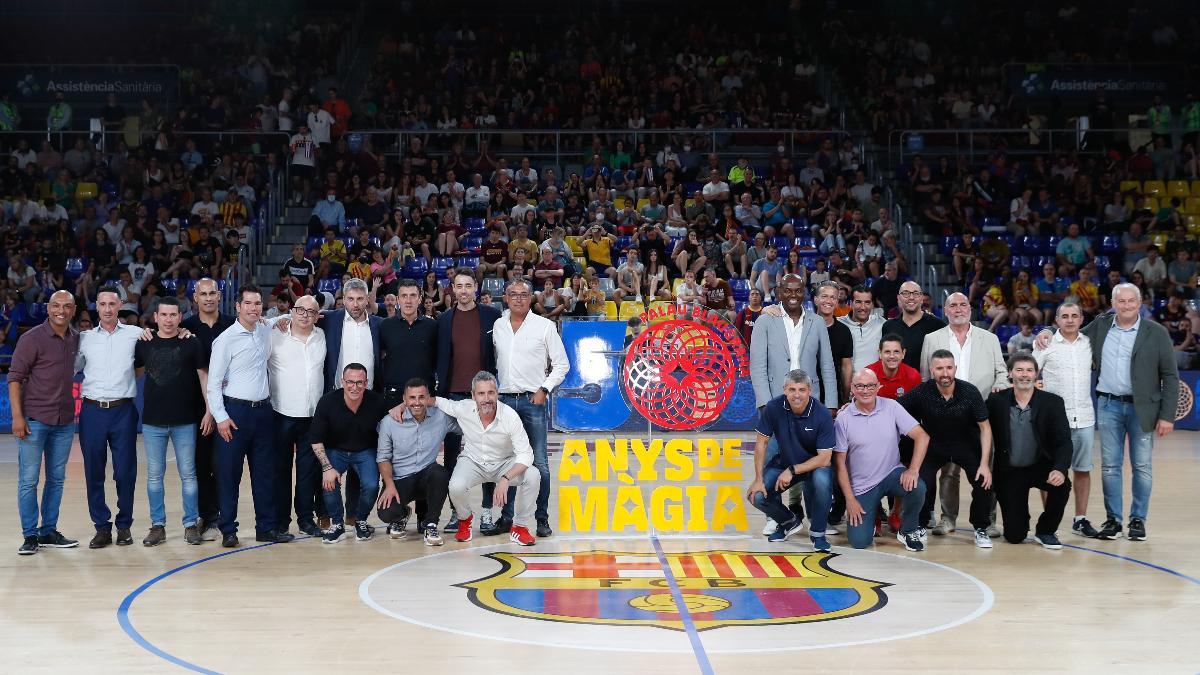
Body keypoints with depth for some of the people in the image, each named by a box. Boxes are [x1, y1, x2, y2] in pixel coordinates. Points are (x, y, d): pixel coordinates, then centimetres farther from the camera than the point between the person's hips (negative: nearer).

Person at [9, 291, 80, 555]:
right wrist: (17, 416, -16)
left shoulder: (76, 339, 6)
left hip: (65, 421, 5)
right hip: (34, 420, -5)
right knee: (28, 479, -1)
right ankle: (30, 535, 7)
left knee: (56, 479, 11)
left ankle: (49, 531, 21)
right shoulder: (32, 338, -9)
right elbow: (15, 377, -10)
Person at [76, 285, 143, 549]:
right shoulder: (85, 338, 10)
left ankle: (124, 525, 14)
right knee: (93, 472, 3)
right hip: (92, 411, 2)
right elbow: (71, 369, 16)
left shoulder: (135, 334, 4)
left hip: (123, 410, -2)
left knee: (125, 471, 1)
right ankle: (102, 526, 12)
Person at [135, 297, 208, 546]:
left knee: (188, 474, 4)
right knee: (154, 475, 7)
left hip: (185, 421, -2)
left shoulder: (192, 344, -1)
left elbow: (204, 376, 0)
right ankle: (157, 525, 15)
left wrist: (209, 411, -4)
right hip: (153, 420, 2)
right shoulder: (144, 344, 3)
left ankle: (191, 524, 13)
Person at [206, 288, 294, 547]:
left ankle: (266, 527, 16)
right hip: (235, 412, -5)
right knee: (229, 473, 0)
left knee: (265, 472, 9)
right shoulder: (226, 339, -8)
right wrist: (221, 417, -14)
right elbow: (214, 383, -9)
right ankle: (228, 530, 8)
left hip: (263, 410, 6)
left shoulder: (265, 332, 9)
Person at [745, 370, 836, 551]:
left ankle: (817, 533, -11)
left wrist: (792, 471, -28)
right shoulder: (773, 408, -18)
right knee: (757, 496, -17)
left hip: (815, 464, -3)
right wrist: (759, 479, -11)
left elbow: (824, 458, -23)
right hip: (783, 461, 3)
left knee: (822, 480, -36)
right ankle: (789, 522, 16)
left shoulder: (822, 414, -23)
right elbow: (762, 443, -7)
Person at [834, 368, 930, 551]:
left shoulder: (891, 407, -5)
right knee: (859, 541, -13)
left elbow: (922, 436, -8)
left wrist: (913, 470, -21)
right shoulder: (843, 419, -7)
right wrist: (850, 499, -8)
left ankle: (908, 531, -2)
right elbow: (840, 462, -4)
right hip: (862, 486, -1)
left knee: (917, 487, -32)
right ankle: (870, 515, 23)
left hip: (892, 474, 1)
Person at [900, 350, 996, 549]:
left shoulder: (969, 392, -19)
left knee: (984, 481, -18)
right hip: (934, 445, 0)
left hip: (966, 445, 0)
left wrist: (984, 463, -18)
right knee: (920, 481, -20)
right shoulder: (921, 392, -18)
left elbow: (985, 428, -11)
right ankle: (921, 525, 8)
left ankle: (981, 529, 7)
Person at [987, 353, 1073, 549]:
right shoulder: (996, 402, -7)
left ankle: (1045, 531, -4)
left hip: (1041, 466, 0)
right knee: (1014, 536, -6)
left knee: (1062, 485, -32)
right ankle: (1021, 517, 34)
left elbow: (1064, 441, -14)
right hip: (1009, 472, 0)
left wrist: (1060, 469, -31)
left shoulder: (1052, 402, -8)